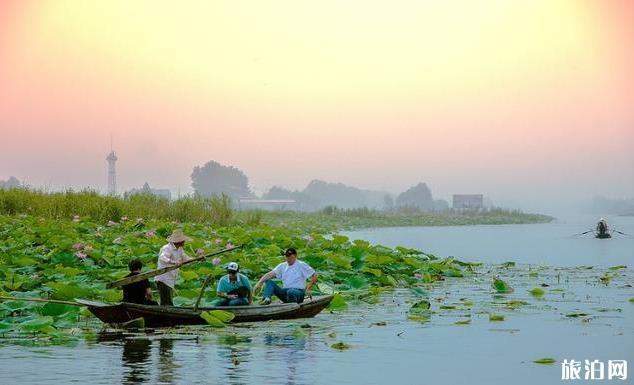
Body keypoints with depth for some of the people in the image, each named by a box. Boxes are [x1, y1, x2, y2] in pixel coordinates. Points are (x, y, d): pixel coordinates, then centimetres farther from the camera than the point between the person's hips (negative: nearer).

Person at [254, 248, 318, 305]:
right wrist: (259, 282, -13)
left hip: (298, 292, -5)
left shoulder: (301, 265, 2)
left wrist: (308, 288, -11)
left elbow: (314, 277, 0)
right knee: (269, 281, -12)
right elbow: (270, 274, 2)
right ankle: (266, 299, -37)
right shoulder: (282, 266, 15)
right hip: (285, 292, 5)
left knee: (290, 292, -40)